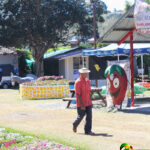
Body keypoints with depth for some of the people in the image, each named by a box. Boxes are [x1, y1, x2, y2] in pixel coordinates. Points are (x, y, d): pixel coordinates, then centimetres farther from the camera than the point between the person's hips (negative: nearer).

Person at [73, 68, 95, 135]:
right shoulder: (78, 82, -14)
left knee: (89, 116, 0)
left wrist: (90, 102, 15)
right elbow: (78, 94, -17)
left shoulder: (87, 81, 8)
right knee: (80, 116, 5)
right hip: (81, 104, -6)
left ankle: (88, 130, 5)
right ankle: (75, 125, 33)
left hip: (88, 103, 6)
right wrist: (82, 105, -19)